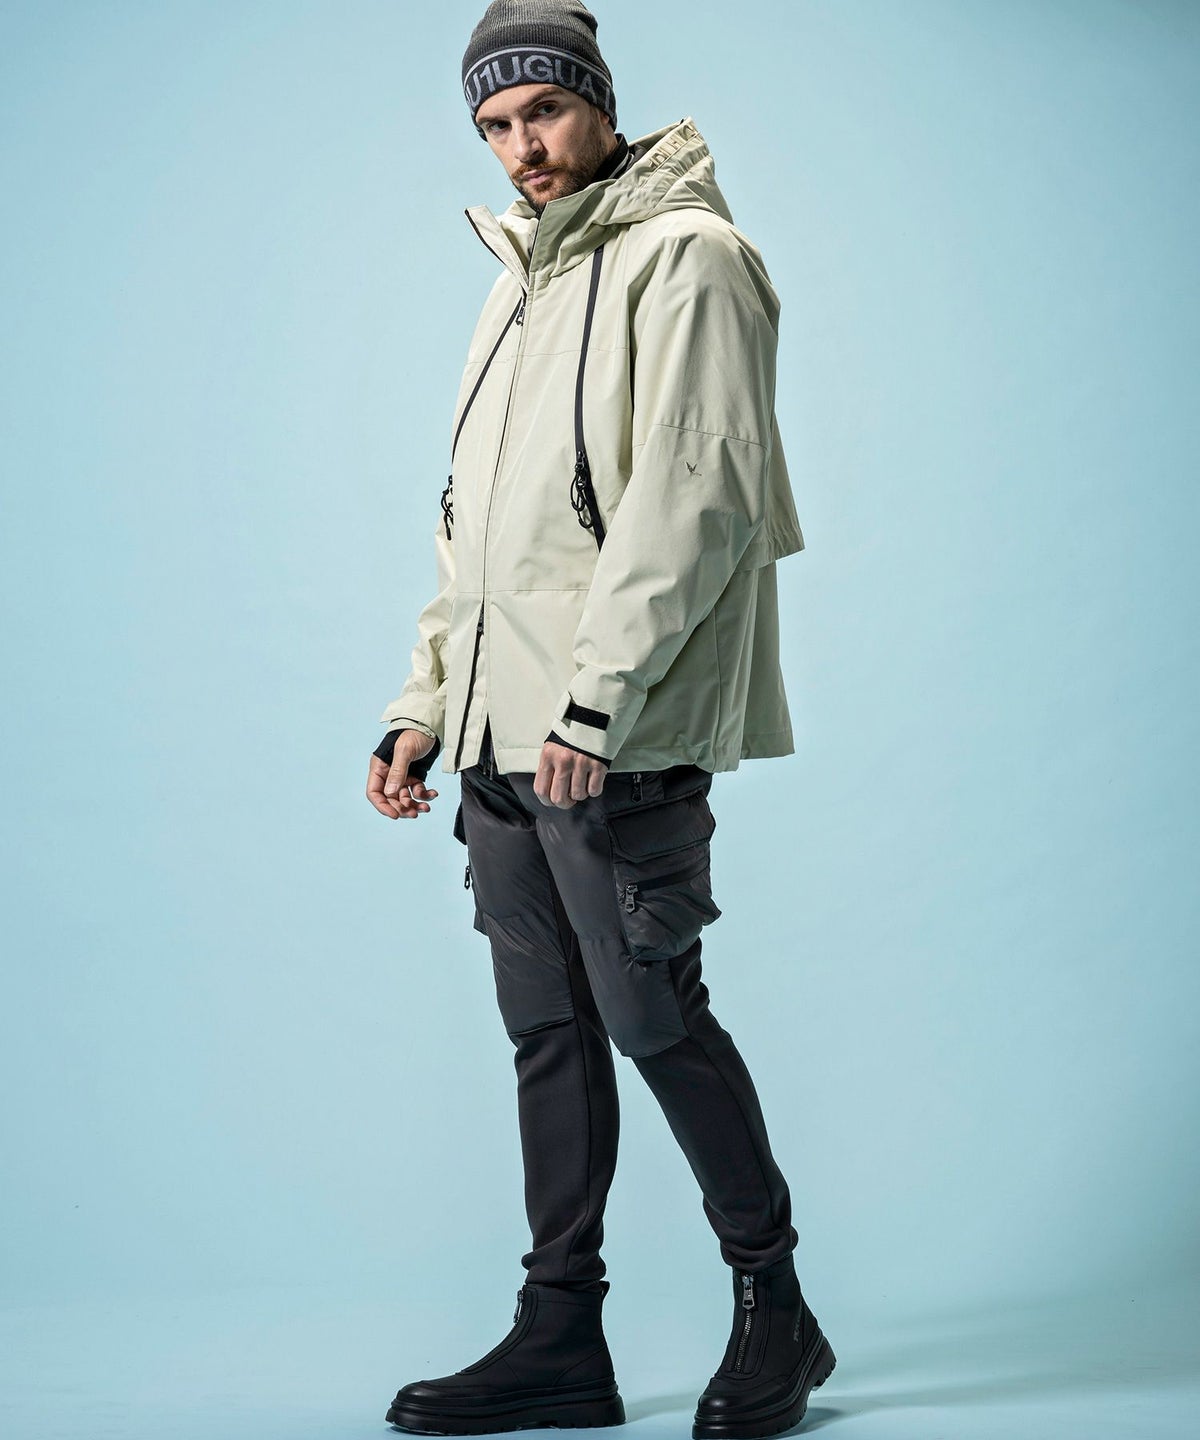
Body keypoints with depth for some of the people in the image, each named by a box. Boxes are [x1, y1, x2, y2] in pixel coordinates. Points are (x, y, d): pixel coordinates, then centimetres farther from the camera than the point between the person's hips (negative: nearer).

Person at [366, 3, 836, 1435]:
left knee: (651, 1018, -3)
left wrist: (597, 693, -21)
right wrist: (427, 702, 16)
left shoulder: (684, 257, -4)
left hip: (619, 740, -8)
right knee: (546, 1031, 10)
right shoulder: (519, 286, 22)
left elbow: (700, 492, -16)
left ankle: (774, 1310, 13)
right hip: (504, 737, 8)